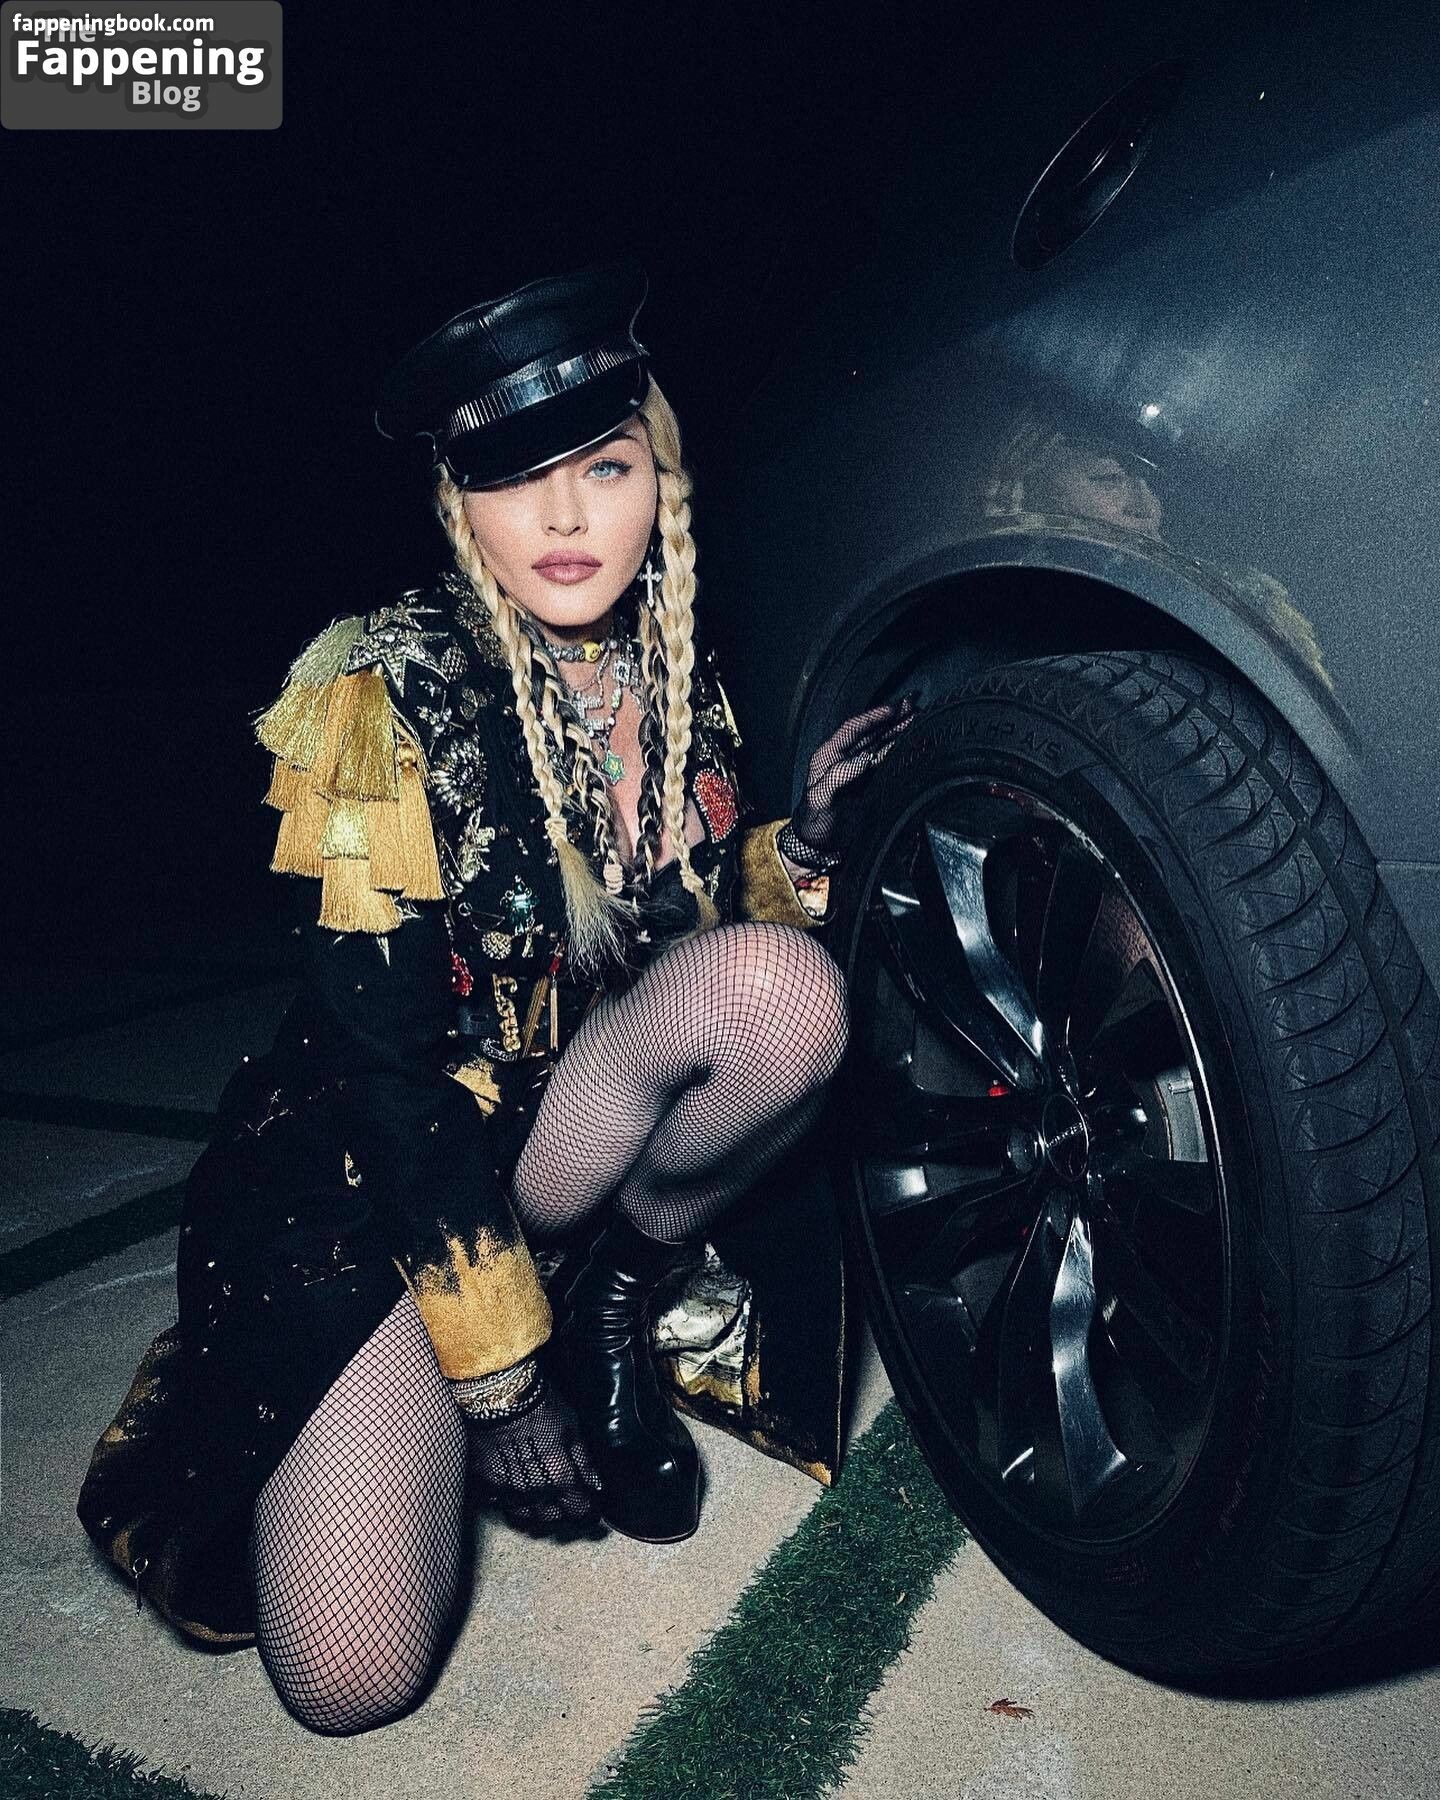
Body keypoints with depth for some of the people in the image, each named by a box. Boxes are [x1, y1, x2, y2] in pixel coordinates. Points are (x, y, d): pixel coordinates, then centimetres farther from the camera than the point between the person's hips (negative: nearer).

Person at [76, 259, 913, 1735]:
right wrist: (501, 1377, -18)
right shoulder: (389, 694, -16)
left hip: (584, 1132, 4)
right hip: (365, 1170, -4)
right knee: (350, 1678, -17)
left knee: (791, 991, -27)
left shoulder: (678, 686, 1)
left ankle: (612, 1295, -3)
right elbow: (385, 1049, -19)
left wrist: (802, 838, -8)